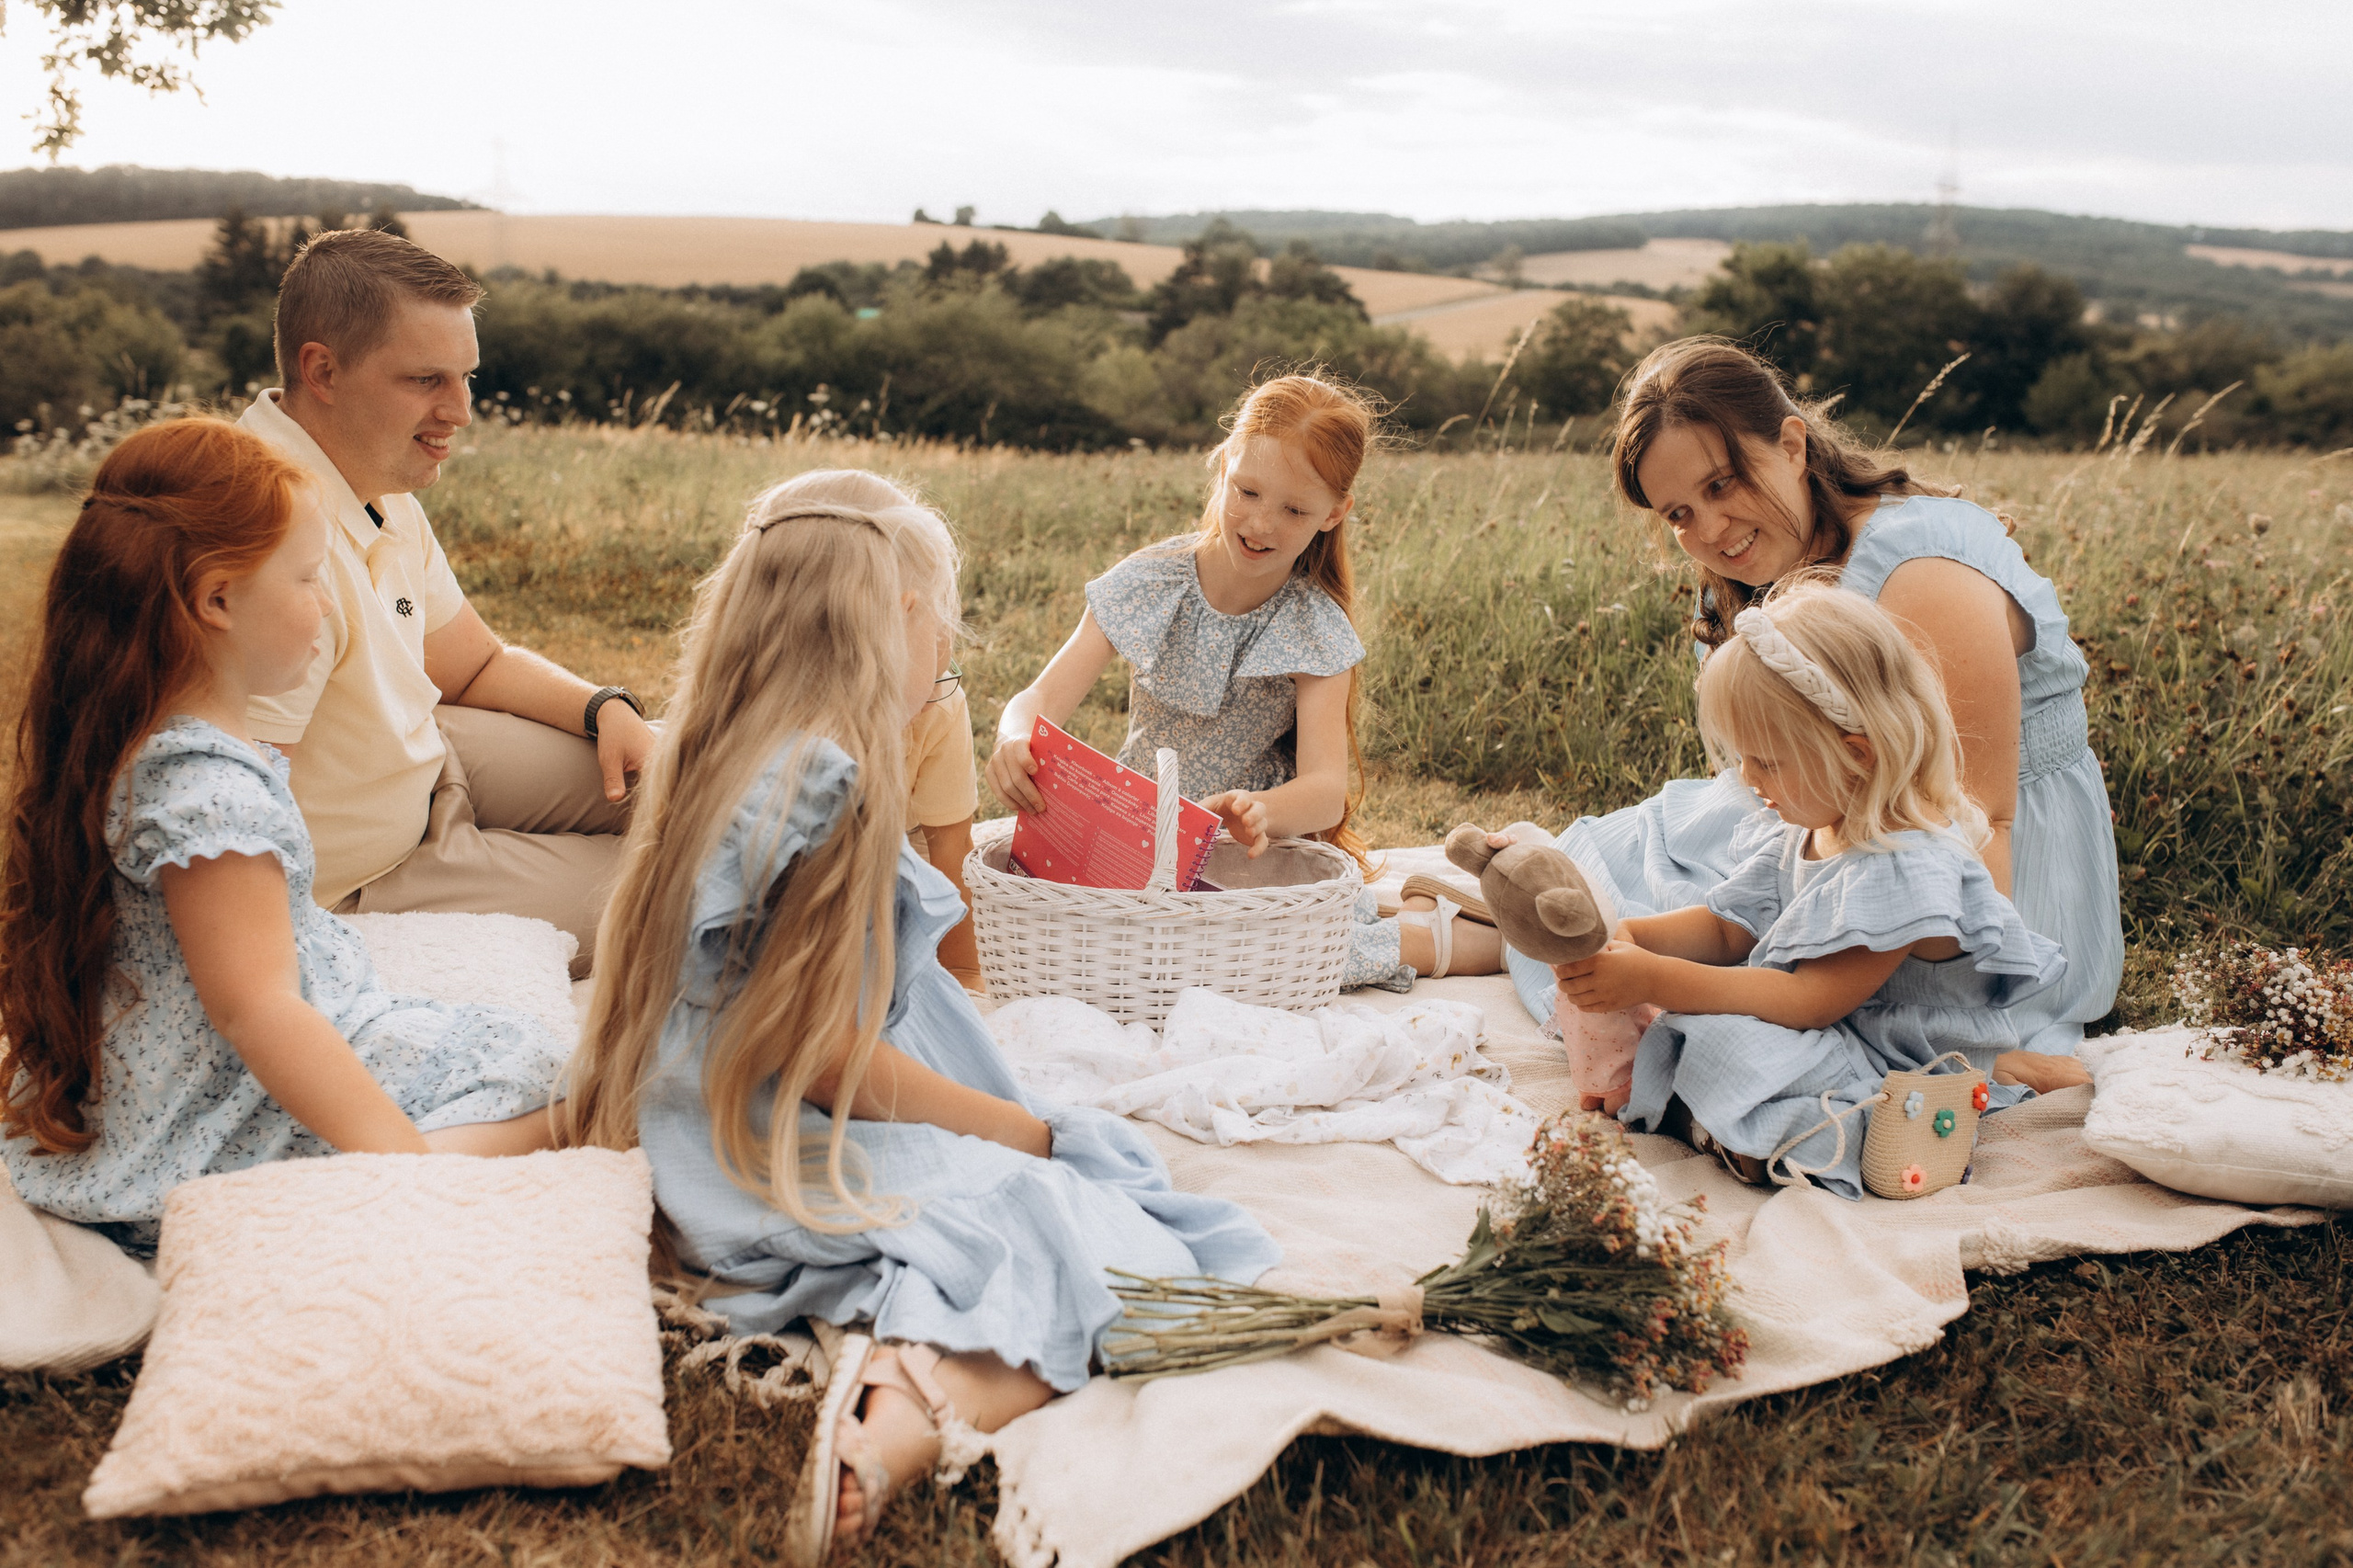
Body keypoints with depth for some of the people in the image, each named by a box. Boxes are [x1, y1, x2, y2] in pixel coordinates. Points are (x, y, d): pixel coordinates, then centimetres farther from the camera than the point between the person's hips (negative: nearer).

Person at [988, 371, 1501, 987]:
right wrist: (1016, 741, -38)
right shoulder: (1149, 583, -7)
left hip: (1263, 847, -5)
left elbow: (1326, 787, -22)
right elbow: (1045, 697, -13)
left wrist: (1262, 813, -46)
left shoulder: (1315, 630, -11)